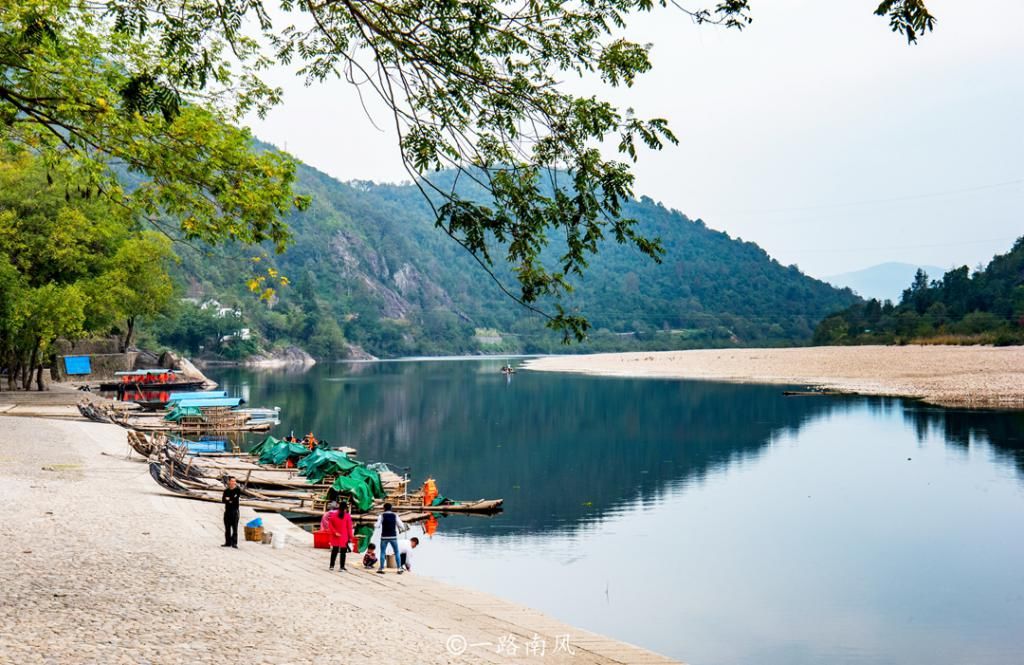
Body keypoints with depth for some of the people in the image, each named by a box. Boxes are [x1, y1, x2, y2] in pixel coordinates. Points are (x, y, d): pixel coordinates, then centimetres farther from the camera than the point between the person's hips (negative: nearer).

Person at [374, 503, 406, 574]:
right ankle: (399, 569, 6)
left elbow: (377, 526, -8)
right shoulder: (395, 516, 2)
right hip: (393, 537, 1)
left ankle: (381, 569, 5)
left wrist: (375, 526, 14)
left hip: (384, 537, -1)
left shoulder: (382, 515, -2)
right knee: (397, 552, 10)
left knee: (383, 552, 9)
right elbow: (402, 526, -2)